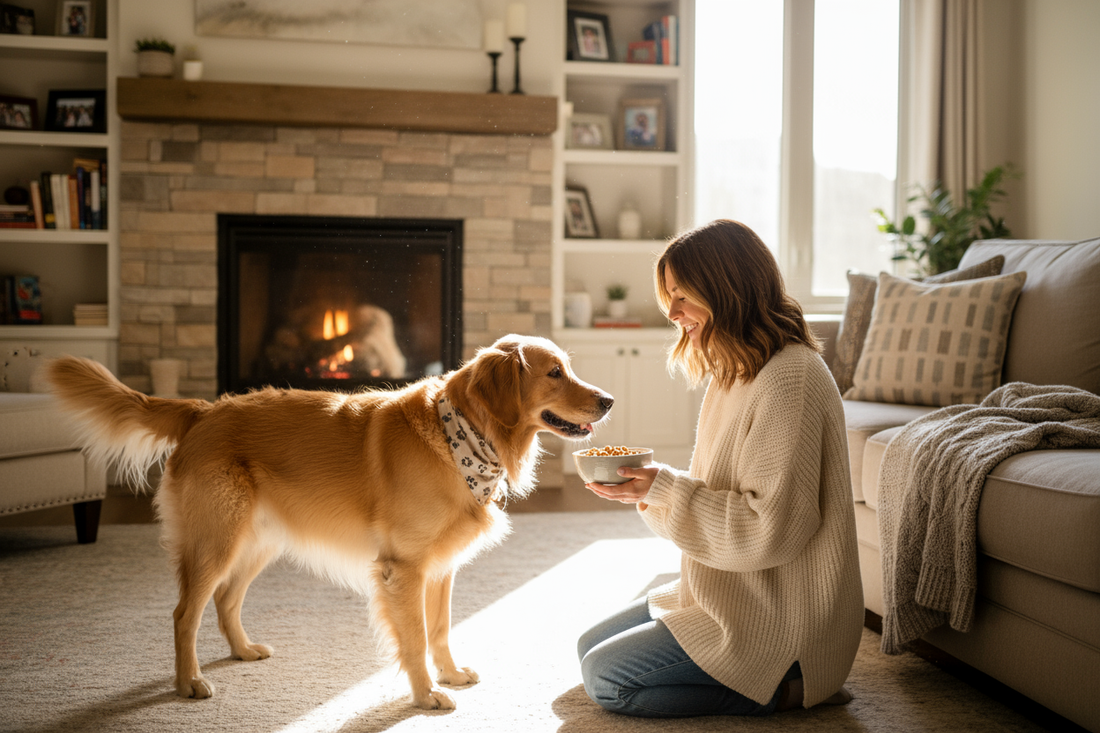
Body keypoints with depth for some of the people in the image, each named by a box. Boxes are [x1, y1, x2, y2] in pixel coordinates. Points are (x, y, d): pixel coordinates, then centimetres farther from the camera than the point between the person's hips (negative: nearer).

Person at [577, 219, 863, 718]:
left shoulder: (788, 378, -23)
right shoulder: (736, 371, 9)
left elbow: (771, 529, -26)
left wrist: (663, 491, -21)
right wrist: (650, 485, -1)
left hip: (776, 617, -10)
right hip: (732, 594, 11)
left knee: (605, 678, -9)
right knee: (591, 647, 14)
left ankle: (785, 687, -3)